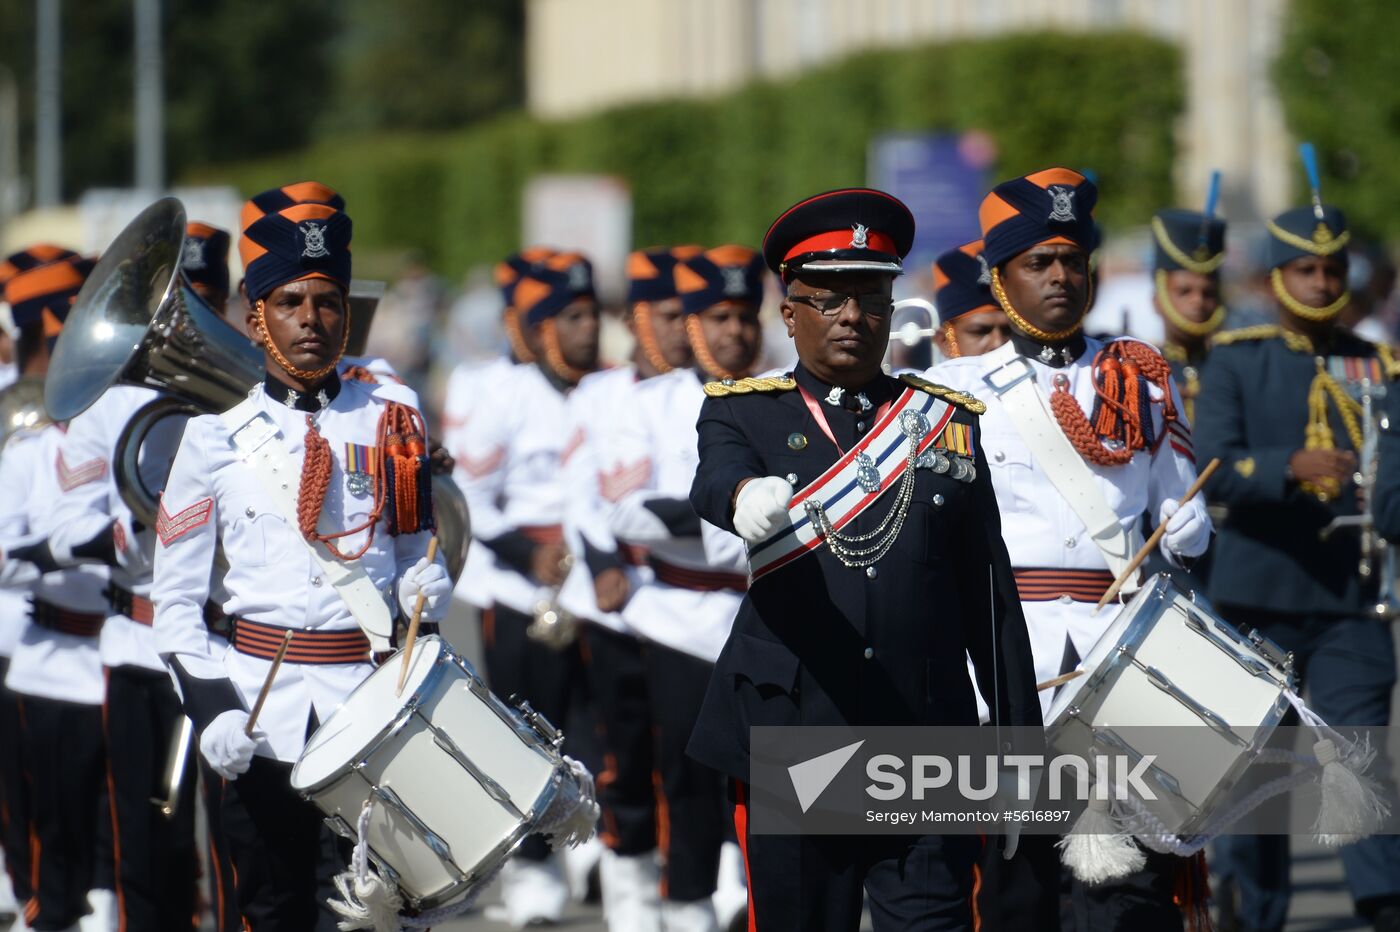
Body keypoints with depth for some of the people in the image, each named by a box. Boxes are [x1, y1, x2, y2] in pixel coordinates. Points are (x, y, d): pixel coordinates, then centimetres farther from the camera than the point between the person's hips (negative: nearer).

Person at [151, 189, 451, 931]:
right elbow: (175, 597, 3)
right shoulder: (216, 432, 3)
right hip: (264, 708, 0)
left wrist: (419, 628, -9)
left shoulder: (392, 417, 7)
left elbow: (420, 558, 13)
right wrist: (208, 703, -10)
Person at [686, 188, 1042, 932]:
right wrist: (748, 500, -44)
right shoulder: (742, 412, 7)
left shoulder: (950, 423, 13)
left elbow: (991, 595, 12)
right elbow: (715, 480, -18)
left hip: (931, 760, 1)